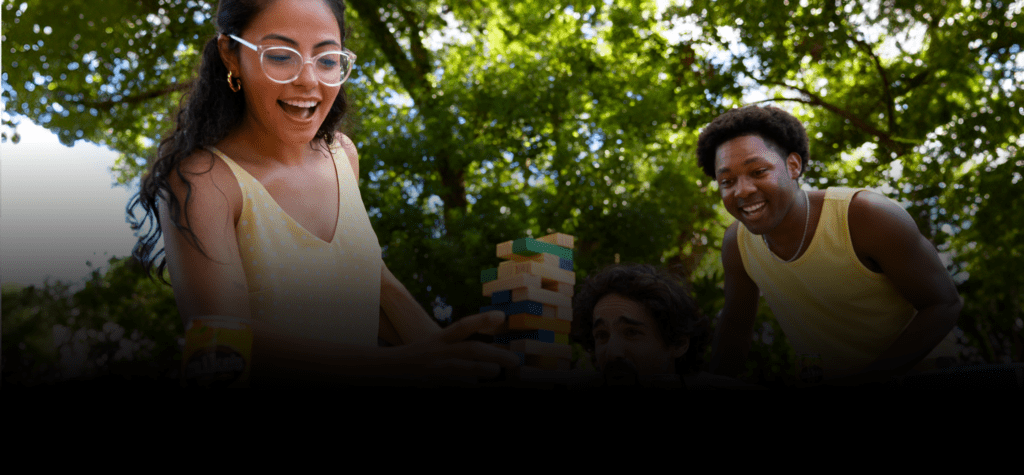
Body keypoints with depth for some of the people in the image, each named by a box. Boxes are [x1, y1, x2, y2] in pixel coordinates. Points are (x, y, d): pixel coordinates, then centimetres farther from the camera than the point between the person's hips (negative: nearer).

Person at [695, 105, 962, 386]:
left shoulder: (868, 215, -26)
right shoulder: (736, 243, -13)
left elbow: (945, 304, -19)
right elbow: (735, 325, 5)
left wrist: (861, 379, -23)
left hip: (919, 370, -2)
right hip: (831, 377, 2)